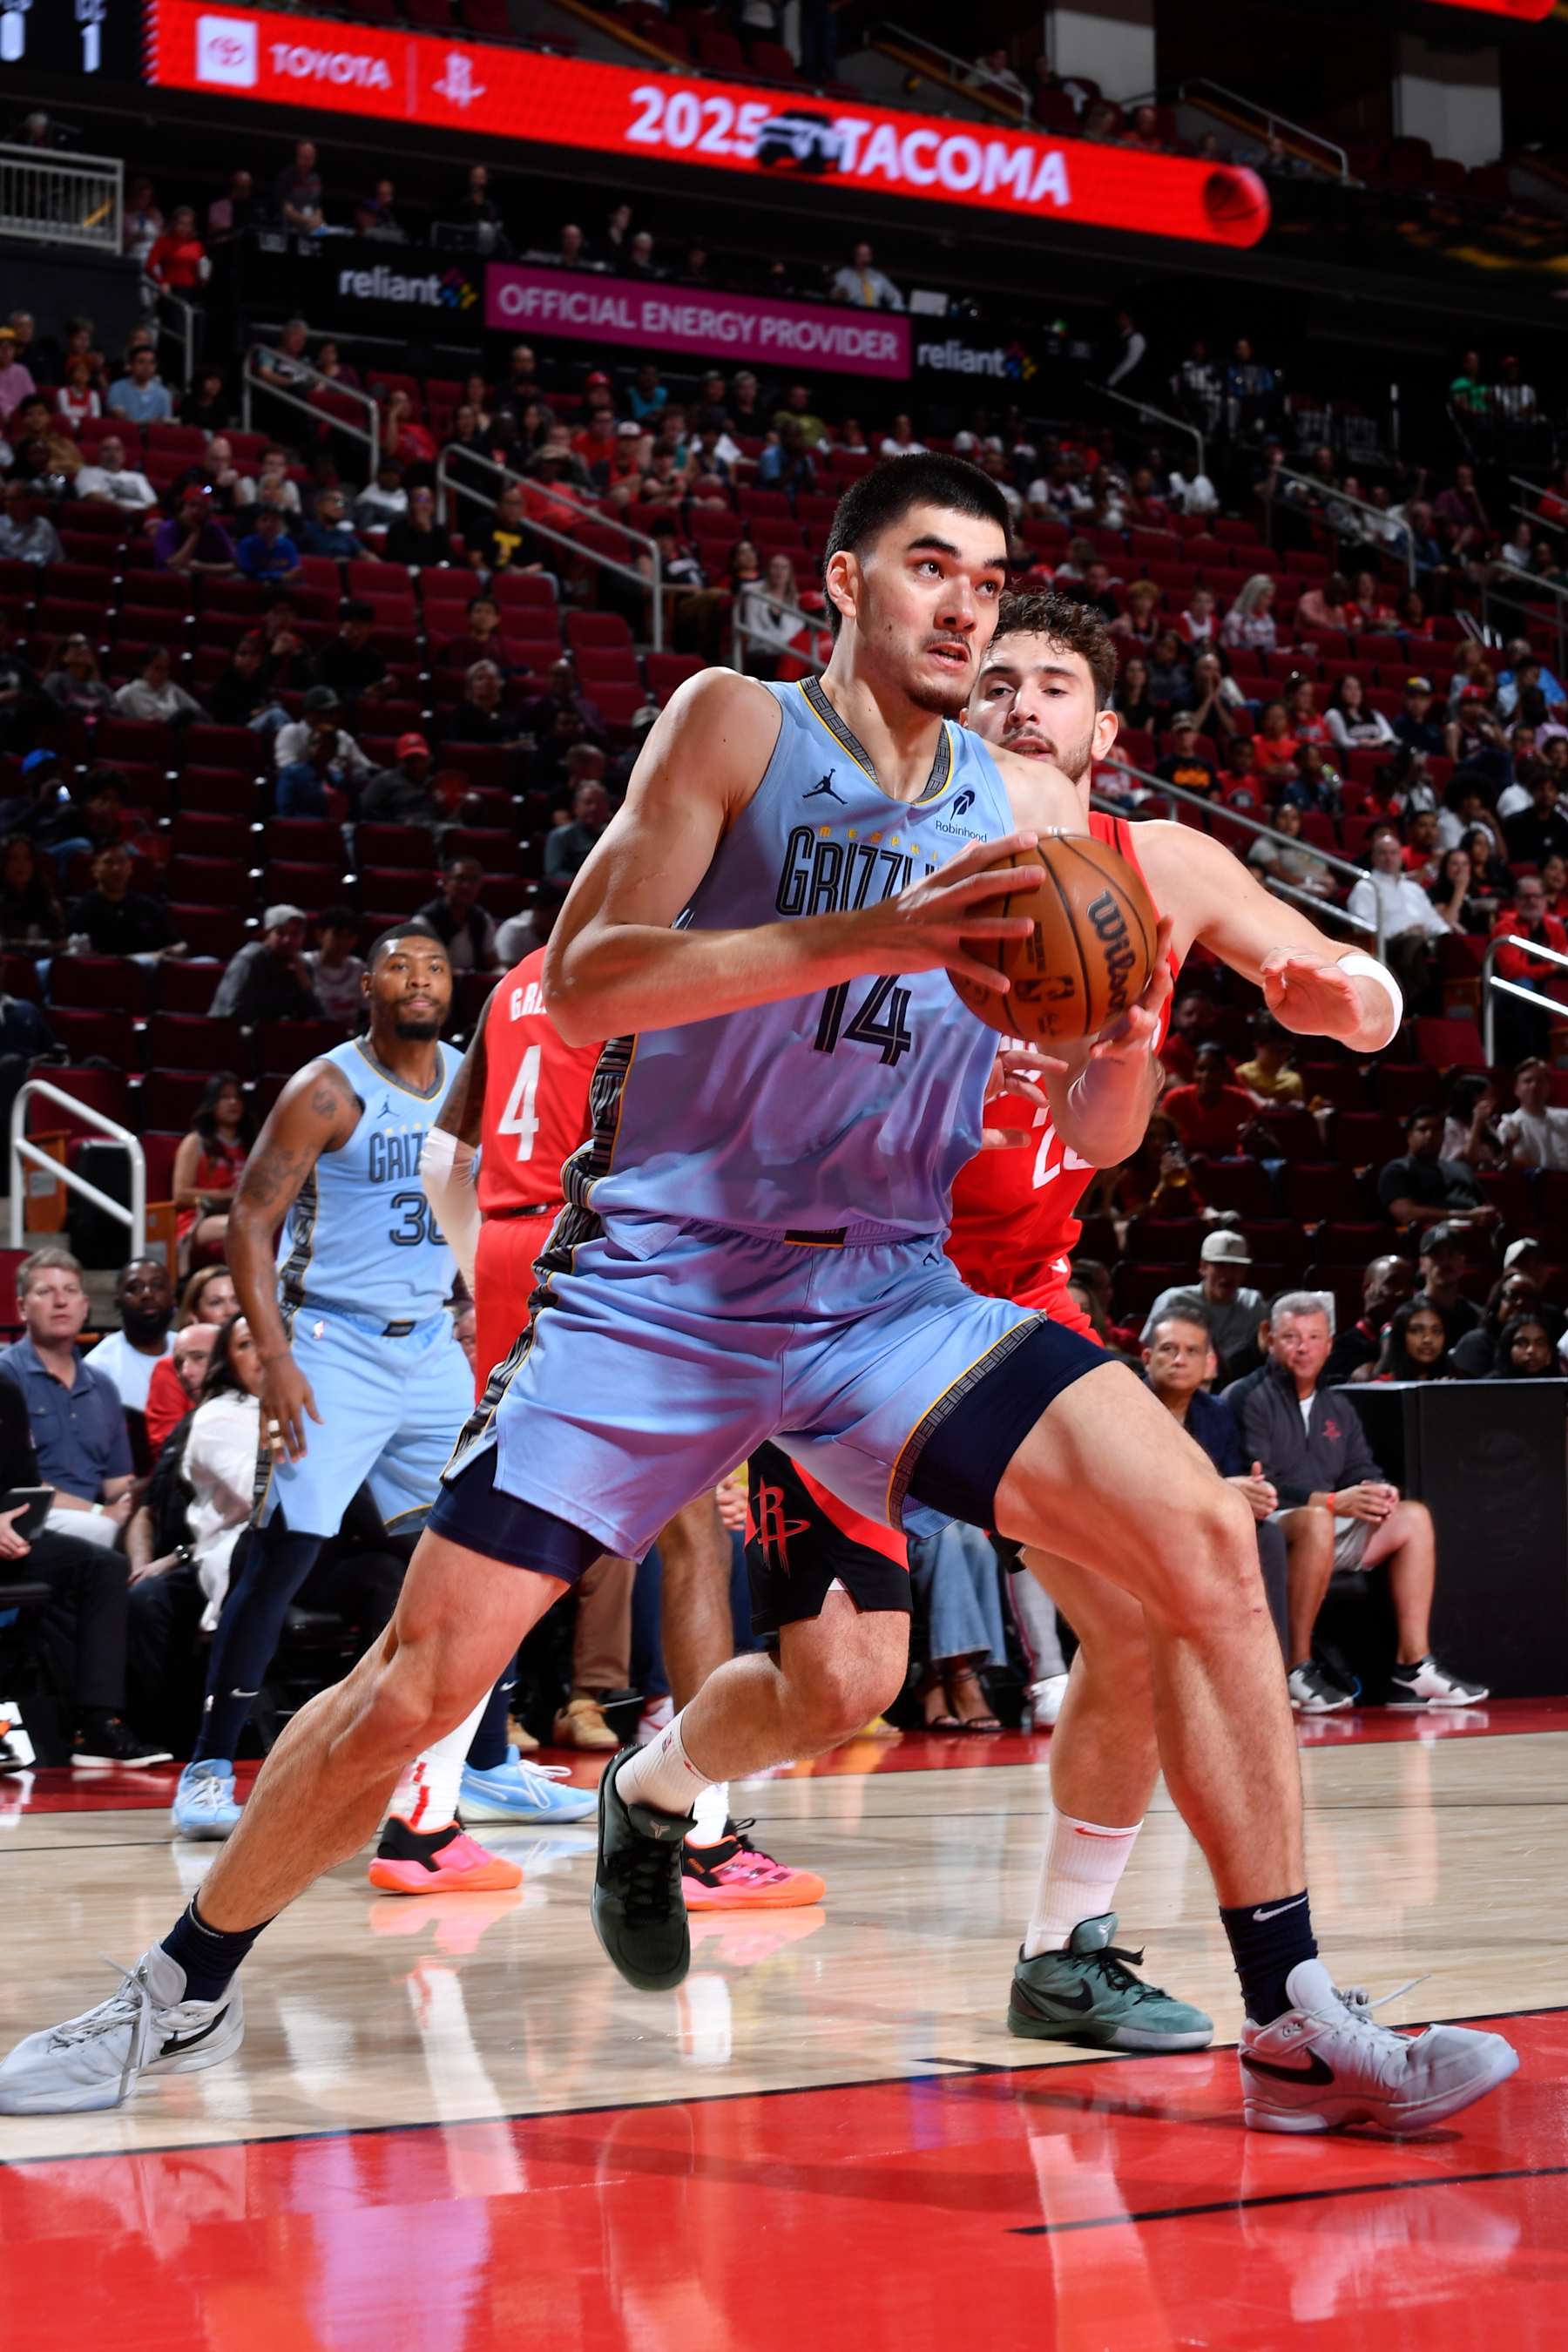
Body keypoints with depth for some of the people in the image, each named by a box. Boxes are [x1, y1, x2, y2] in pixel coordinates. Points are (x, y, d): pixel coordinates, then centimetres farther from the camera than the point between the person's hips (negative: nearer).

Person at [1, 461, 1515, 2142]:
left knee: (1203, 1537, -16)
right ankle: (186, 1985, 19)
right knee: (419, 1683, -6)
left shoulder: (1030, 808, 7)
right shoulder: (736, 725, -3)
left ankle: (1295, 2029, -8)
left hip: (890, 1290, 3)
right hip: (662, 1277, -3)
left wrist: (1127, 1038, -14)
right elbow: (580, 982, -16)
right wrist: (873, 938, -26)